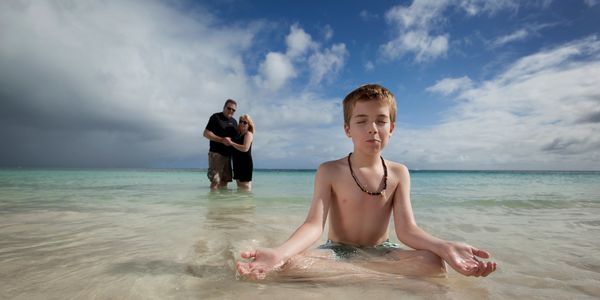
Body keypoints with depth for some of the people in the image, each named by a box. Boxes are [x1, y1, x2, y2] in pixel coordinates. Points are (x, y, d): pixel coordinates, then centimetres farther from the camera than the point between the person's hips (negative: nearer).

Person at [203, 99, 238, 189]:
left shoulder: (234, 121, 16)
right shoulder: (216, 117, -1)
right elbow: (206, 133, -8)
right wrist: (221, 140, -19)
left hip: (228, 154, 6)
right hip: (216, 153, -6)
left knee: (224, 181, 7)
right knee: (215, 181, -10)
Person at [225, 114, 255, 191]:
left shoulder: (248, 134, -5)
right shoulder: (238, 135, 18)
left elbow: (245, 148, -19)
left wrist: (231, 143, -14)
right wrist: (228, 142, 7)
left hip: (245, 164, -9)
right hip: (237, 164, 9)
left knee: (245, 188, -9)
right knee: (239, 187, 11)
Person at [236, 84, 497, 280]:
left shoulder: (399, 173, -1)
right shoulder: (329, 171, -8)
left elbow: (406, 229, -9)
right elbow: (314, 225, -18)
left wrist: (445, 247, -31)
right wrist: (279, 252, -39)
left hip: (380, 251, 1)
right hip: (337, 250, 0)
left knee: (432, 263, -28)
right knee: (290, 264, -32)